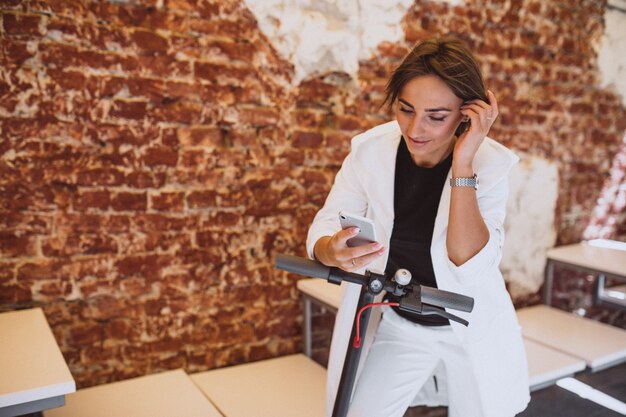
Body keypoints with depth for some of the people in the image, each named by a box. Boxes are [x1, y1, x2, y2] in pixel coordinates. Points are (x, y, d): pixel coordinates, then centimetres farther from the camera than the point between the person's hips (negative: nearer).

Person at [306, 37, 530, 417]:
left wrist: (462, 165, -34)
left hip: (472, 332, 0)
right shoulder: (370, 150, -14)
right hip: (397, 328, 1)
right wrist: (333, 250, -38)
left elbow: (471, 265, -27)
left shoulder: (491, 163, -18)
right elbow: (324, 227, -16)